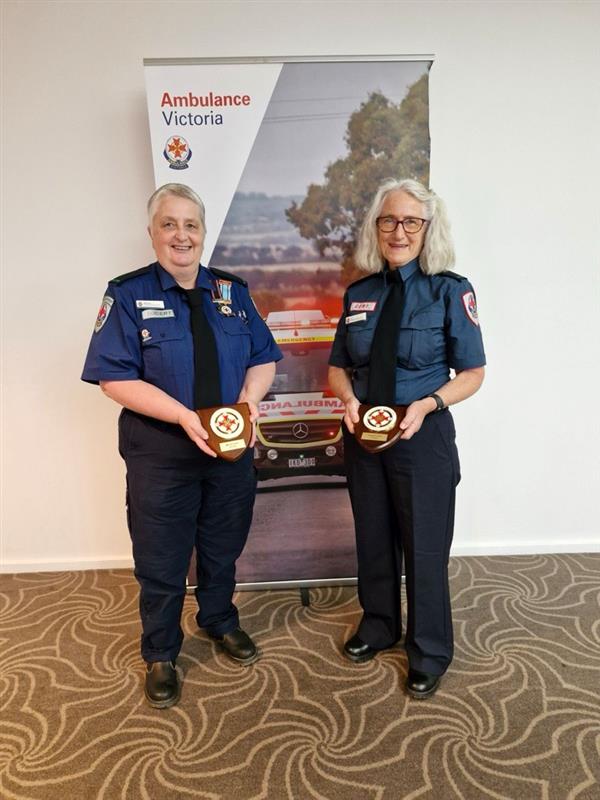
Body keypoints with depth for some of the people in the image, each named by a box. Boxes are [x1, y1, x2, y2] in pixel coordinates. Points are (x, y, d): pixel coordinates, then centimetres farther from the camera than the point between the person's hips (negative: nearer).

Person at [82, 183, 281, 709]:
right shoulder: (128, 294, -6)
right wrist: (183, 416, -23)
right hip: (160, 456, -3)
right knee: (161, 564, 11)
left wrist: (249, 400, -15)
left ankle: (221, 622, 46)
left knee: (223, 549, 20)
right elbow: (115, 377, -13)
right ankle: (160, 657, 35)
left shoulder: (232, 290, 5)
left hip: (232, 450, 4)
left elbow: (264, 357, 6)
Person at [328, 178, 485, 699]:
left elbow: (472, 373, -5)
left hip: (423, 438, -4)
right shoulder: (359, 293, 4)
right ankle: (378, 625, 44)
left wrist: (427, 404, -22)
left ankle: (429, 651, 34)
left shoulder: (450, 290, -8)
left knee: (424, 547, 9)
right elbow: (338, 368, 9)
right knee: (373, 540, 19)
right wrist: (349, 399, -12)